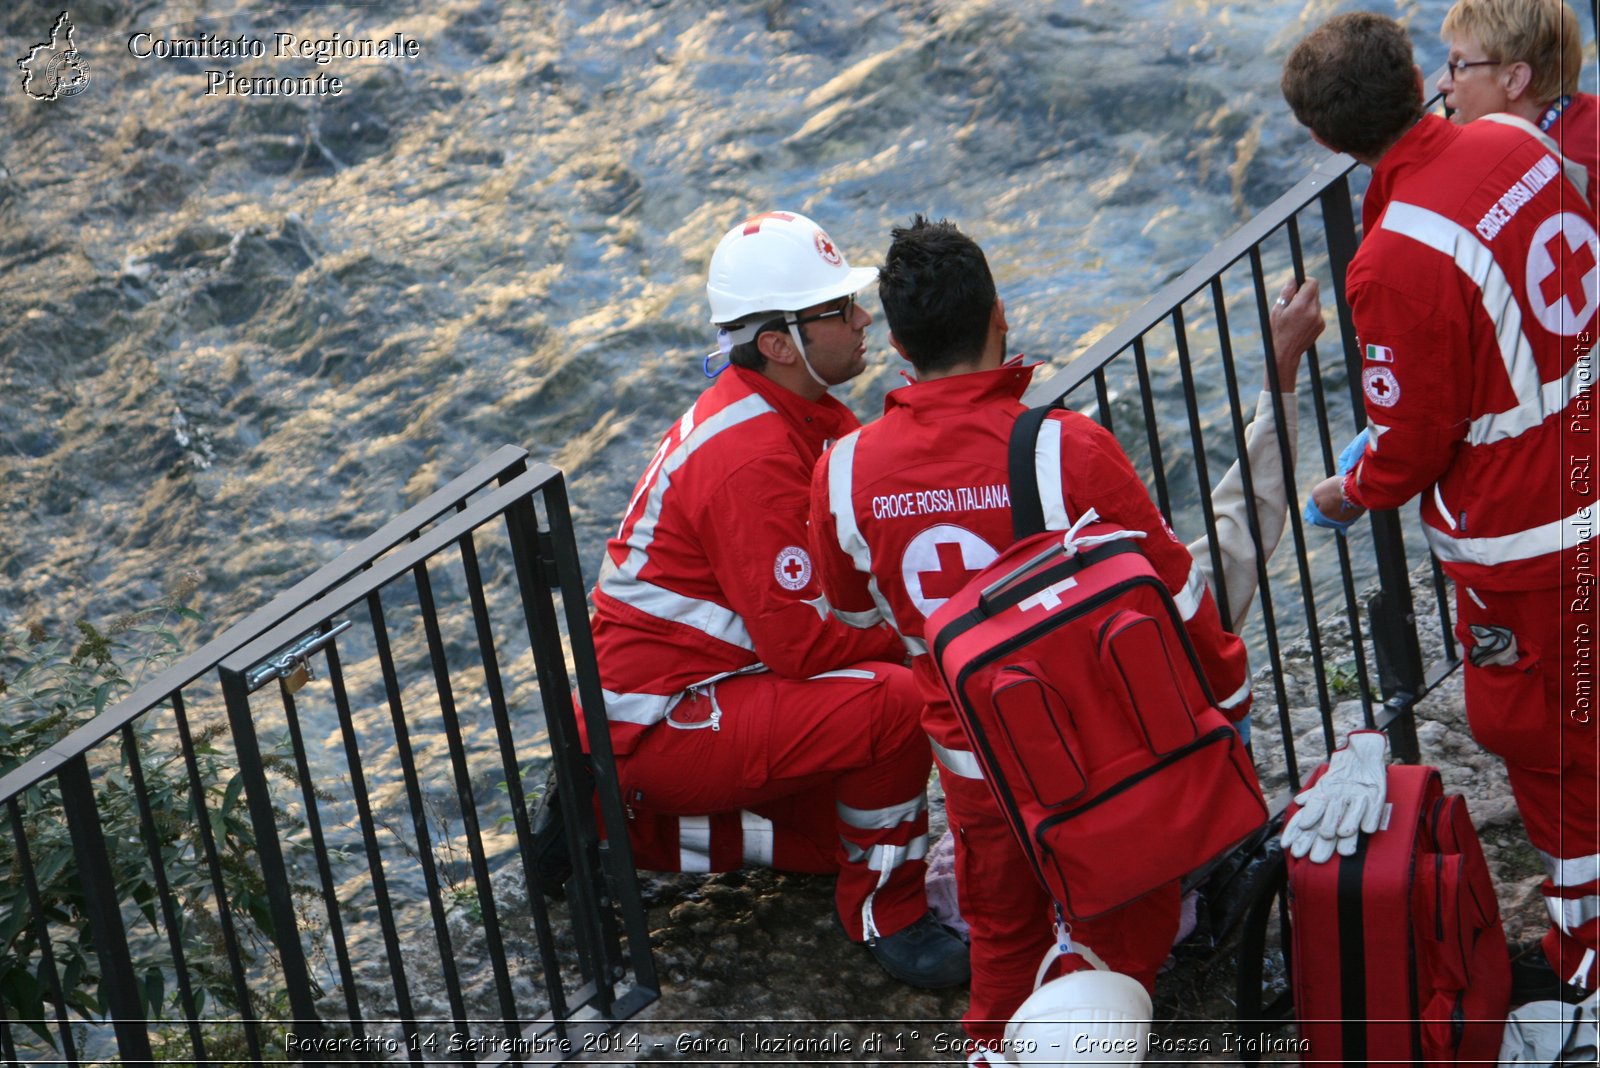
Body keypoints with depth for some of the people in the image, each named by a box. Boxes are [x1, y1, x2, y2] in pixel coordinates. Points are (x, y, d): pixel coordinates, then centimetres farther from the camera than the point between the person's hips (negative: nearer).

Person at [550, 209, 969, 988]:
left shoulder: (805, 412, 7)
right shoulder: (750, 457, -24)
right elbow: (796, 642, -24)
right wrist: (910, 648, -11)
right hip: (661, 716, -10)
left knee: (832, 830, 16)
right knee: (895, 701, -24)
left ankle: (618, 819, 19)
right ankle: (883, 914, -5)